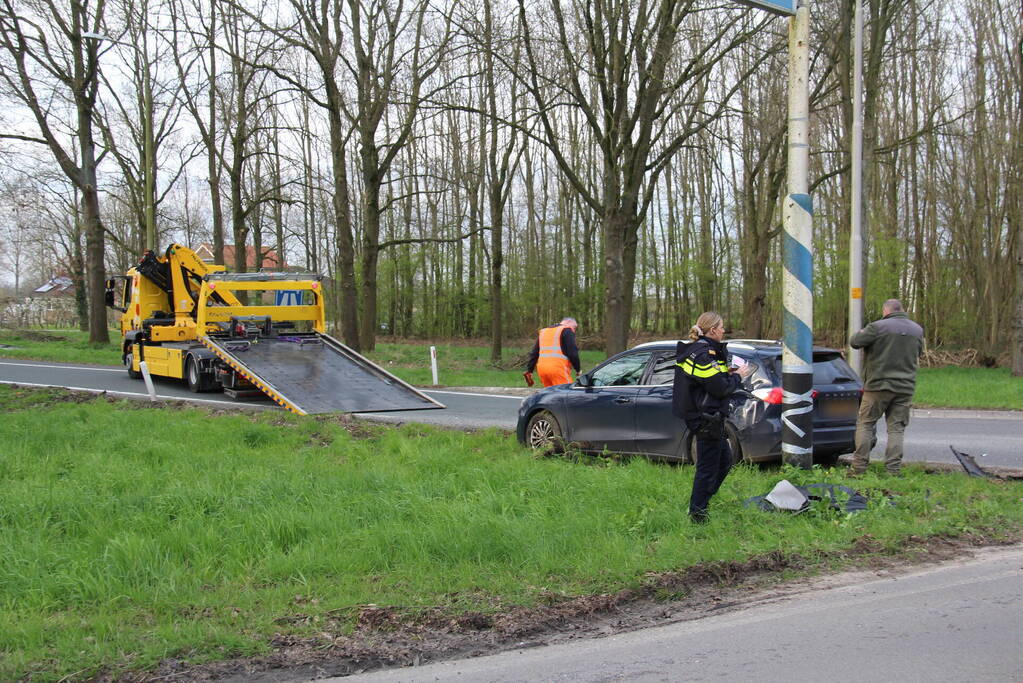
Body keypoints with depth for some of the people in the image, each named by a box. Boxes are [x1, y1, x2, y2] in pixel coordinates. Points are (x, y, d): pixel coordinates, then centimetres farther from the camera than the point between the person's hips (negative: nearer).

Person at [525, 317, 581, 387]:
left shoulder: (543, 331, 26)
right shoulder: (567, 331, 3)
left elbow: (534, 353, 27)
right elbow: (572, 352, -6)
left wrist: (529, 370, 30)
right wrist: (578, 369, 4)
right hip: (558, 368, -7)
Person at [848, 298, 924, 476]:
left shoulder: (878, 327, -12)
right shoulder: (917, 330, 8)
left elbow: (854, 342, -7)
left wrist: (862, 333, 12)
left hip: (878, 385, -4)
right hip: (905, 387, 4)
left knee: (865, 424, 6)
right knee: (896, 428, 7)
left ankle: (859, 466, 3)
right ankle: (893, 469, 3)